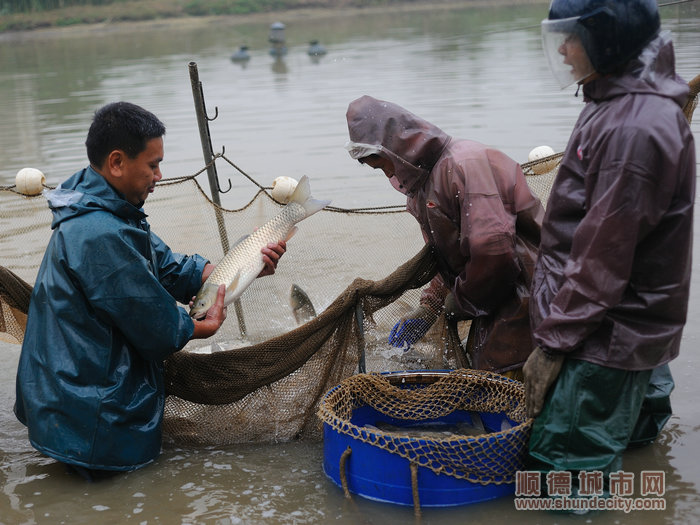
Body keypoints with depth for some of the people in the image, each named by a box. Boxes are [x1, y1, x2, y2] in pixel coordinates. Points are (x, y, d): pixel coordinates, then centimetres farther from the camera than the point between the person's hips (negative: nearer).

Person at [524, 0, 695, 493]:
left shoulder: (636, 128, -24)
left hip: (609, 334, -9)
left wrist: (553, 341, -16)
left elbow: (604, 257, -23)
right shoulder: (616, 104, 7)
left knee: (566, 465, -2)